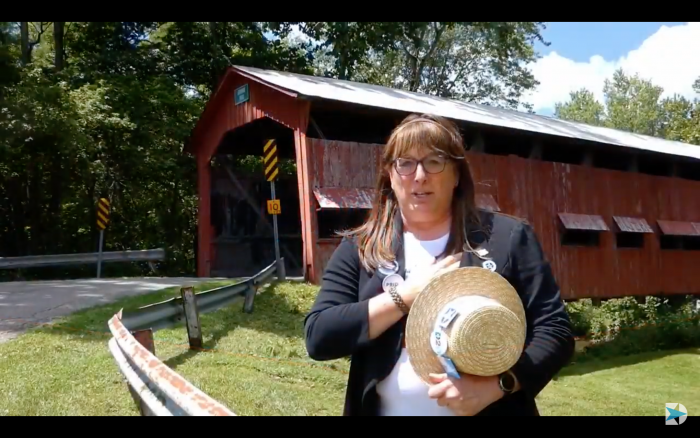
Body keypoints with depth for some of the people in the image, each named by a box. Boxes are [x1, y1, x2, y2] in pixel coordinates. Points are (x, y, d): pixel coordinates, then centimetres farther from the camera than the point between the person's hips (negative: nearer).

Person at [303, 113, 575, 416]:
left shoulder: (508, 238, -4)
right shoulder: (358, 249, -1)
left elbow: (556, 331, -5)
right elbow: (317, 337, -9)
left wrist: (494, 385, -21)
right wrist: (407, 296, -17)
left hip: (487, 408, -1)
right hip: (383, 409, 1)